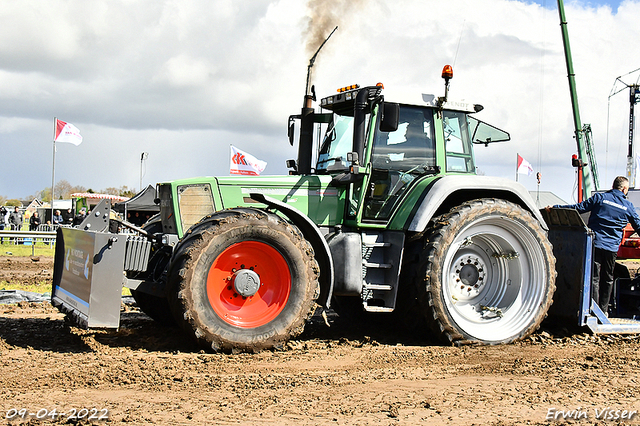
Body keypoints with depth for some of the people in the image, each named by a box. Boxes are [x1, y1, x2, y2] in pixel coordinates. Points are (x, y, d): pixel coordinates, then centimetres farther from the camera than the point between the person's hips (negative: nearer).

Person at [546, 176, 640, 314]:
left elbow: (579, 208, -2)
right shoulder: (628, 206, 7)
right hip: (612, 247, 1)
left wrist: (556, 208, 1)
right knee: (608, 279, 14)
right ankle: (603, 310, 19)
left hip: (595, 243, -1)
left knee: (594, 278, 0)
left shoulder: (599, 197, 2)